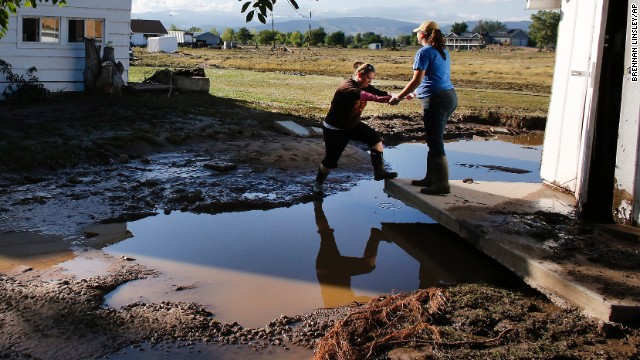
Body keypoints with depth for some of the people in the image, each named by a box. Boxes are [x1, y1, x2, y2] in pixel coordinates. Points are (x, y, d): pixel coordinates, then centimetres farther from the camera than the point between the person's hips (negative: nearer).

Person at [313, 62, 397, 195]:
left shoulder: (364, 86, -2)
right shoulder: (347, 87, -27)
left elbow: (379, 93, -13)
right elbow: (359, 95, -46)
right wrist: (378, 98, -60)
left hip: (353, 125, 7)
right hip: (334, 129, -7)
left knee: (376, 138, -9)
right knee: (331, 160, -1)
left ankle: (379, 171, -4)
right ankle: (318, 183, 24)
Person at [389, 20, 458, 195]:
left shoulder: (425, 52, -9)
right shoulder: (443, 51, 17)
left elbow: (417, 80, -14)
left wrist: (398, 97, -6)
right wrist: (412, 93, 31)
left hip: (436, 100, -9)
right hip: (450, 97, 9)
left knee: (435, 143, -5)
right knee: (434, 140, 17)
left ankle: (442, 184, -3)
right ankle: (431, 178, 26)